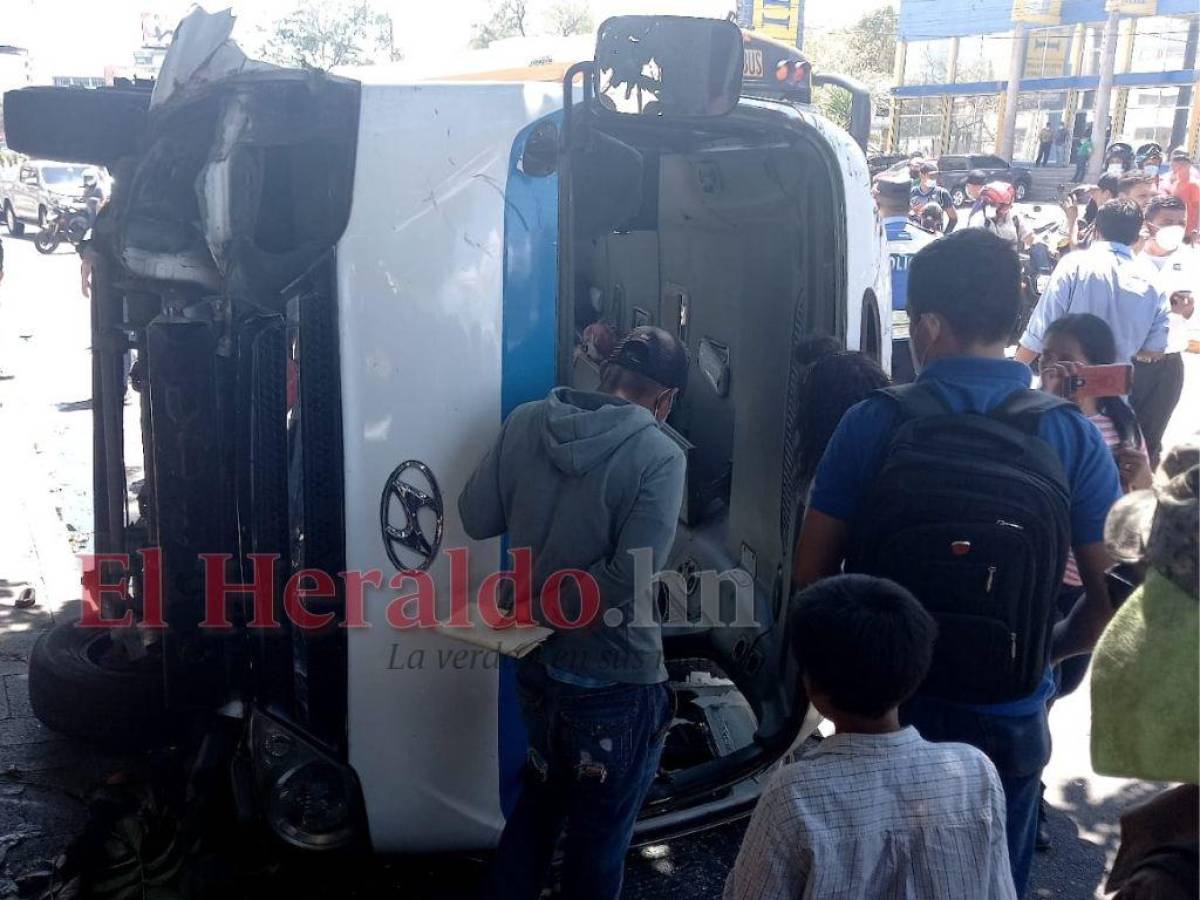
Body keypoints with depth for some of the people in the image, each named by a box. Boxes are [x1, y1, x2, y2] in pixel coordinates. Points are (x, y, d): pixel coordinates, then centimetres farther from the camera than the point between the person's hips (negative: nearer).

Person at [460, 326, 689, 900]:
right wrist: (549, 606, -13)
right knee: (600, 834, 17)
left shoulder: (524, 423, -5)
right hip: (614, 679, -5)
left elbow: (476, 518, 2)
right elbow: (628, 577, -27)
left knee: (541, 796, 30)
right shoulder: (659, 457, -19)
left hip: (536, 659, 5)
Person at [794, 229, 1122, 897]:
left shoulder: (873, 424, -13)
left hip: (883, 707, 0)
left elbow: (811, 573, -9)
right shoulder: (1073, 436, -10)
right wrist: (1047, 652, 10)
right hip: (1008, 717, 1)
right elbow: (1111, 594, -9)